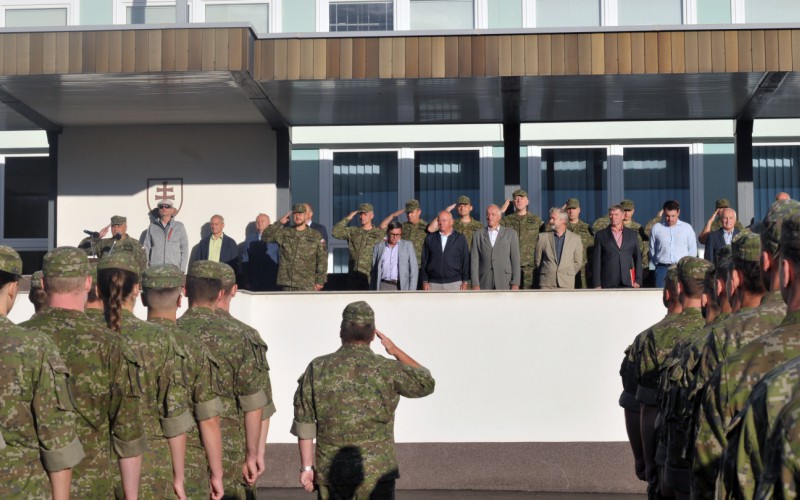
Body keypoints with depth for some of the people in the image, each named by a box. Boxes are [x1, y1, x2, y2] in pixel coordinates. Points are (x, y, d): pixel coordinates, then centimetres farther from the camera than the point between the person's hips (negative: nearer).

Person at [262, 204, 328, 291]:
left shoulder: (316, 236, 6)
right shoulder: (284, 233, 10)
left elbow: (322, 259, 4)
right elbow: (265, 237, 2)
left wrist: (320, 281, -2)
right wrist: (279, 222, -3)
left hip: (307, 285, -2)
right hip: (287, 284, 2)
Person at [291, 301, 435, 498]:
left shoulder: (316, 369, -1)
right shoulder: (387, 370, -8)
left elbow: (304, 424, 1)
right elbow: (426, 383, 9)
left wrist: (307, 466, 8)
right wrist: (396, 351, 14)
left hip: (330, 471, 2)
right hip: (376, 472, -2)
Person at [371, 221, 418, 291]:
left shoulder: (408, 245, 8)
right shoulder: (378, 247, 11)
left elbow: (414, 270, 4)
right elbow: (374, 272, 14)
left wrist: (411, 292, -4)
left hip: (402, 287, -1)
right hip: (384, 287, 1)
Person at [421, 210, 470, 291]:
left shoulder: (460, 238, 6)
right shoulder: (430, 238, 9)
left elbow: (465, 261, 4)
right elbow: (424, 261, 9)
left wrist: (465, 282, -1)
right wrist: (425, 282, 2)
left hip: (455, 283, -1)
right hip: (434, 283, 1)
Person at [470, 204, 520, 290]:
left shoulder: (510, 234, 8)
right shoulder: (478, 235, 10)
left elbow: (515, 260, 4)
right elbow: (474, 261, 5)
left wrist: (515, 284, -4)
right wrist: (475, 284, -4)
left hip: (505, 284, -1)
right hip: (485, 285, 1)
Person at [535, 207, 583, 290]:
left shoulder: (575, 238, 7)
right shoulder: (543, 237, 6)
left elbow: (578, 263, 12)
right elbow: (537, 260, 13)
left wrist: (569, 275, 10)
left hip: (567, 283, 0)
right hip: (547, 283, 0)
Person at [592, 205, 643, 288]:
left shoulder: (632, 234, 12)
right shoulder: (600, 235, 8)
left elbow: (638, 258, 13)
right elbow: (596, 260, 4)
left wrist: (638, 281, 4)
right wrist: (597, 285, -2)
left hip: (628, 283, 1)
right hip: (608, 284, -1)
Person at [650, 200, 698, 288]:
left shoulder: (687, 228, 7)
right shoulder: (656, 228, 6)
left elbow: (693, 251, 11)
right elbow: (652, 250, 12)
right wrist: (658, 264, 9)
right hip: (663, 268, 0)